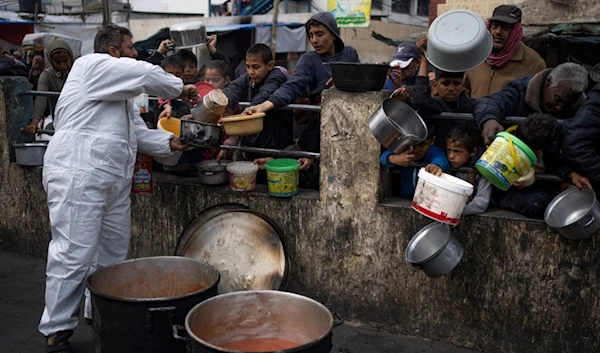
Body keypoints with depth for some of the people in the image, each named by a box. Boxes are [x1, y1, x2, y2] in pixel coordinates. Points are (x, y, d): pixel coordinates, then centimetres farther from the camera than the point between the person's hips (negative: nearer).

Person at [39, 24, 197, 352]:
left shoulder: (120, 90, 24)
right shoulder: (92, 65, -4)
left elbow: (137, 132, 22)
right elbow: (148, 75, -12)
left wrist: (169, 141, 9)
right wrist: (180, 88, 3)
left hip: (113, 179, 10)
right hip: (79, 174, -10)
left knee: (113, 255, 12)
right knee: (74, 256, -8)